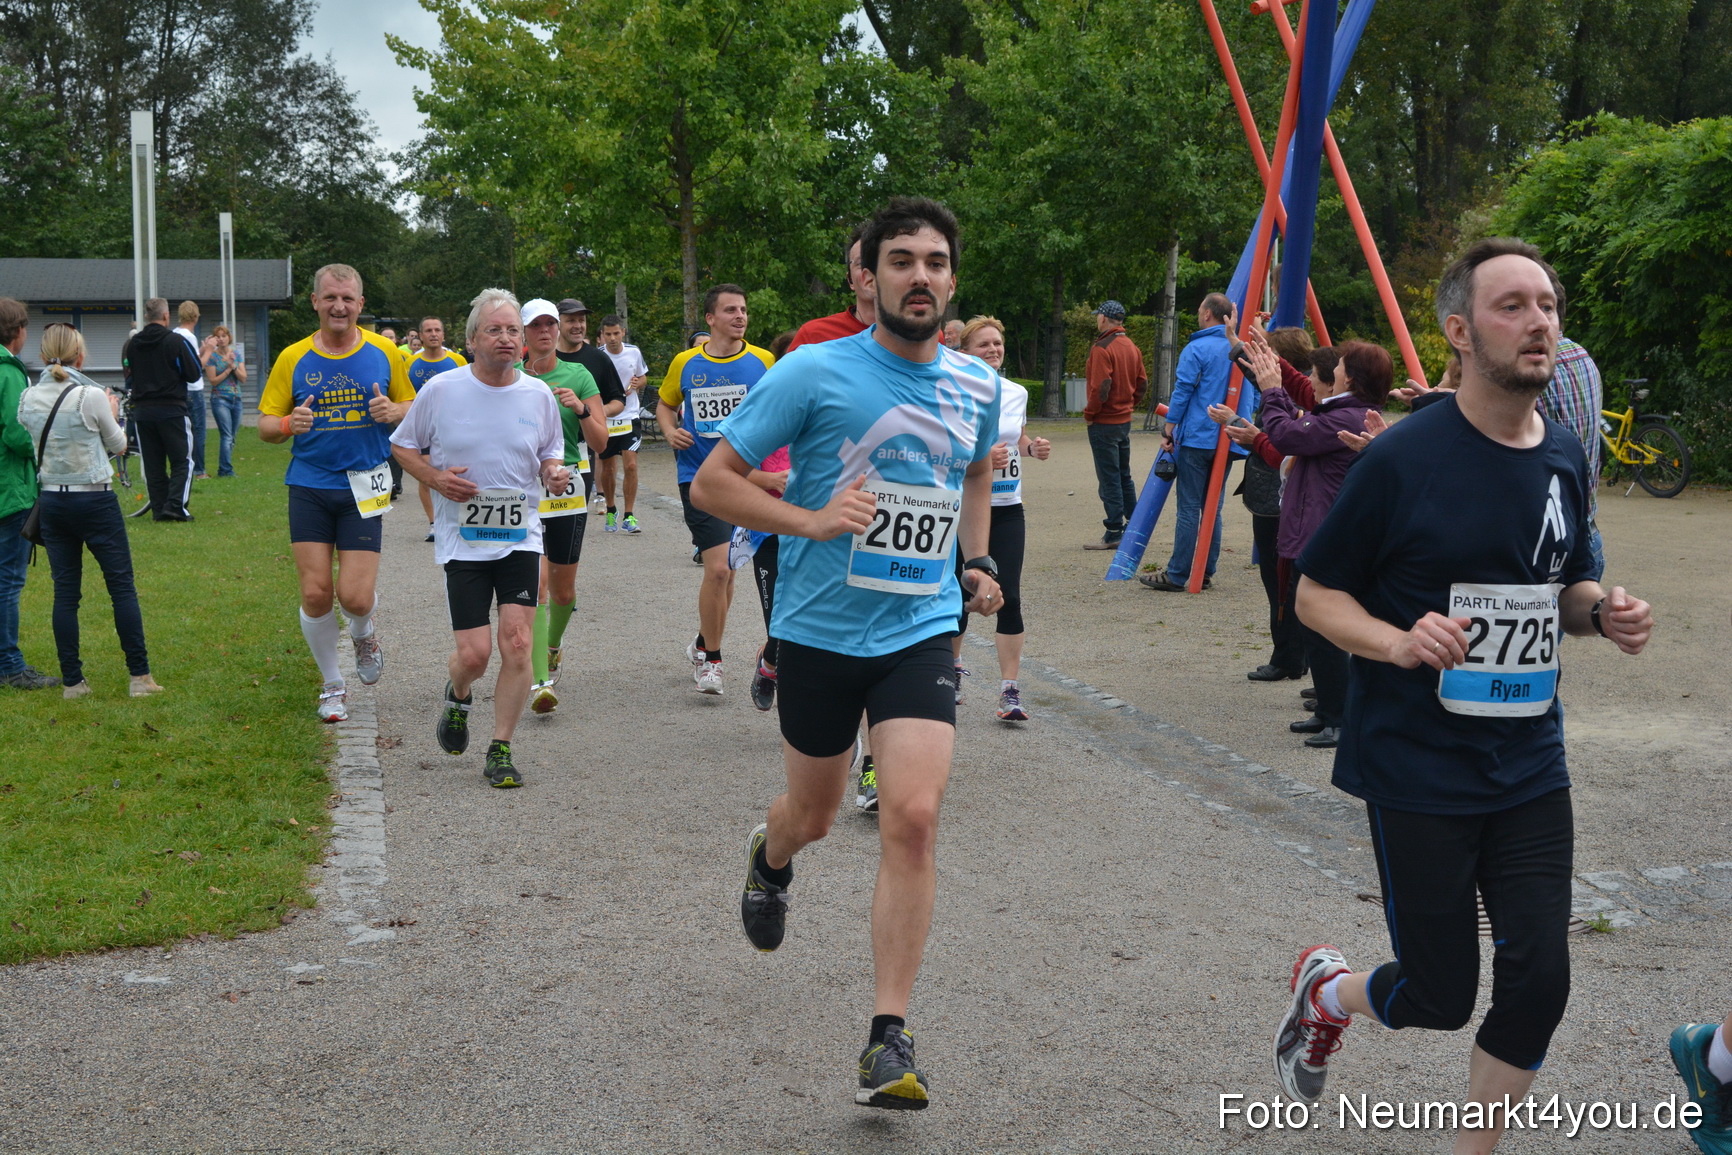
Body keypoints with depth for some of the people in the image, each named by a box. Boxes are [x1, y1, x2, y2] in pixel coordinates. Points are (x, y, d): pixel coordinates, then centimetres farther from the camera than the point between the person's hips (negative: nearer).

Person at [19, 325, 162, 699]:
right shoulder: (91, 397, -13)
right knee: (122, 587, 3)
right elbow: (118, 444, 1)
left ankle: (72, 681, 10)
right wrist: (113, 415, 20)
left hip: (52, 501, 4)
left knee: (65, 592, 8)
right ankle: (140, 677, 3)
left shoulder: (29, 399, -1)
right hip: (95, 500, -4)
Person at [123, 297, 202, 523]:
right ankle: (176, 505, -13)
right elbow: (194, 374, -7)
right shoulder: (176, 341, -9)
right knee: (182, 461, 1)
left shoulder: (133, 343, 6)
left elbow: (129, 372, 17)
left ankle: (159, 509, 8)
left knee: (152, 464, 9)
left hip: (142, 411, 5)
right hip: (172, 410, -4)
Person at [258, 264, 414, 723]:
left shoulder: (384, 352, 1)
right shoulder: (292, 358, 0)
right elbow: (265, 425, 4)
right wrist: (289, 424, -18)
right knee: (315, 593, -2)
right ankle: (332, 685, 19)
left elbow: (412, 407, 12)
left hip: (363, 487, -1)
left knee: (356, 598, -9)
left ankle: (363, 633, 29)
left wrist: (394, 410, -12)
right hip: (309, 486, 1)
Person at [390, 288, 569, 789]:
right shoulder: (440, 390, -3)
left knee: (517, 643, -10)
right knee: (474, 653, -6)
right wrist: (436, 478, -10)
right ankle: (458, 696, 32)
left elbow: (550, 454, 16)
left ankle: (500, 751, 4)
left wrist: (554, 474, -7)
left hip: (521, 537, 2)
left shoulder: (538, 395, 3)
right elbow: (402, 446, 8)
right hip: (462, 540, -1)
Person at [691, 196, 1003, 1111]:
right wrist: (812, 520, -20)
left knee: (912, 817, -14)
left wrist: (977, 563, 13)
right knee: (814, 814, 15)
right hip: (819, 630, -2)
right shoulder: (814, 372, -10)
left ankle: (889, 1039, -5)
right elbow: (711, 483, -8)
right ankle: (770, 861, 55)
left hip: (922, 631, 2)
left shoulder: (977, 387, 5)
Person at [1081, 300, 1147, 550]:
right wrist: (1131, 405, 17)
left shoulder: (1101, 349, -16)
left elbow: (1100, 388, -21)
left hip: (1104, 423, -8)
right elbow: (1142, 382, 13)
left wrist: (1089, 413, -10)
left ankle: (1114, 534, -3)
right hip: (1125, 420, 8)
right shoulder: (1132, 347, 9)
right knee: (1123, 475, 17)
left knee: (1109, 478, -4)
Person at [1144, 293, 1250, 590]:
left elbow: (1182, 393, -10)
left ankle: (1176, 575, -4)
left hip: (1197, 439, -6)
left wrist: (1168, 431, -3)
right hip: (1230, 441, 6)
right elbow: (1253, 397, 16)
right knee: (1213, 507, 12)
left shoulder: (1197, 349, -8)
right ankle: (1207, 572, 13)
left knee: (1189, 508, -5)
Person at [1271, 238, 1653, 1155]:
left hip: (1530, 768, 5)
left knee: (1539, 978, -1)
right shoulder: (1404, 459, -13)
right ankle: (1325, 991, 38)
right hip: (1418, 771, -5)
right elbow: (1316, 595, -7)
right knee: (1439, 998, 3)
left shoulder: (1566, 458, 4)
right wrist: (1398, 641, -26)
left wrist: (1602, 614, -4)